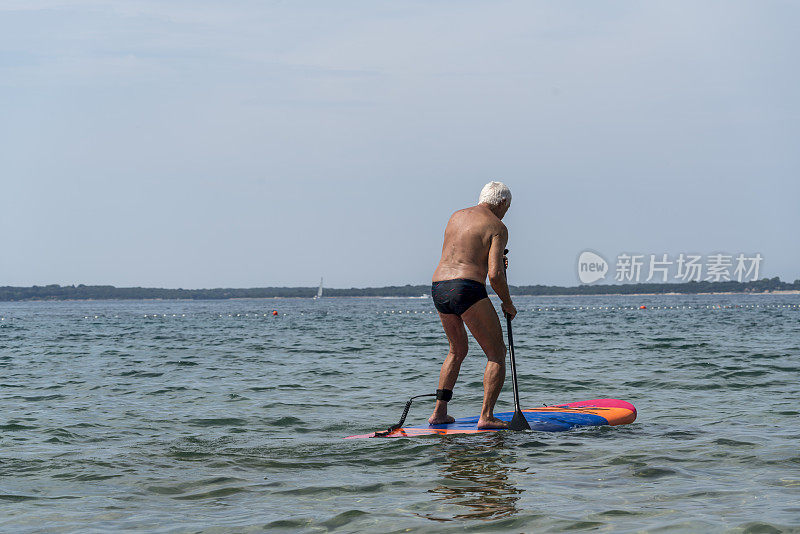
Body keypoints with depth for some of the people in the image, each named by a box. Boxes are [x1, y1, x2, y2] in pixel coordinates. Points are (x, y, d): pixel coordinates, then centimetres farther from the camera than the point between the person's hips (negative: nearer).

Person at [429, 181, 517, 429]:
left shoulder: (456, 217, 19)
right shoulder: (497, 227, -1)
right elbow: (495, 275, -11)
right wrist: (508, 304, 3)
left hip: (438, 288, 7)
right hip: (467, 290, -7)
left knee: (458, 350, 26)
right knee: (497, 353, 3)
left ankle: (439, 412, 21)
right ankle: (486, 416, -8)